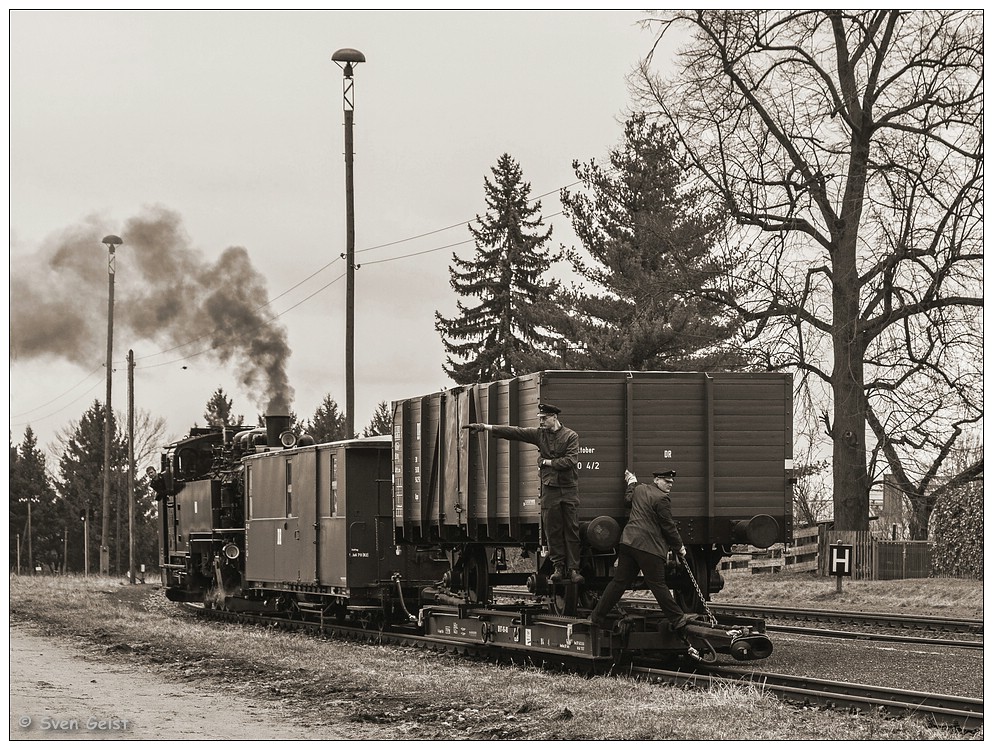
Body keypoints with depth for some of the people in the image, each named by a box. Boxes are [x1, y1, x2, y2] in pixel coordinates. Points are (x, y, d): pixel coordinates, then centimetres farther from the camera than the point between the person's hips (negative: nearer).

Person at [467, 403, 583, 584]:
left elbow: (571, 461, -14)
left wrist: (546, 462, -7)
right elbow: (512, 432, 1)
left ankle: (573, 569, -1)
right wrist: (485, 427, -6)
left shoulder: (571, 436, -3)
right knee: (552, 531, 1)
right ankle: (558, 567, 7)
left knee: (572, 530, -3)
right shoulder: (539, 434, 7)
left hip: (569, 489, -3)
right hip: (550, 489, 3)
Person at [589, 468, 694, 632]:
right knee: (657, 584, -3)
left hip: (628, 542, 8)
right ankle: (677, 619, 4)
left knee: (619, 581, 11)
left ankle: (597, 616, 12)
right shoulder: (662, 499, -11)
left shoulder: (640, 489, 13)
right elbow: (668, 526, -8)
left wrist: (631, 483, 52)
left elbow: (628, 499, 36)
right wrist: (679, 547, 3)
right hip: (649, 546, -8)